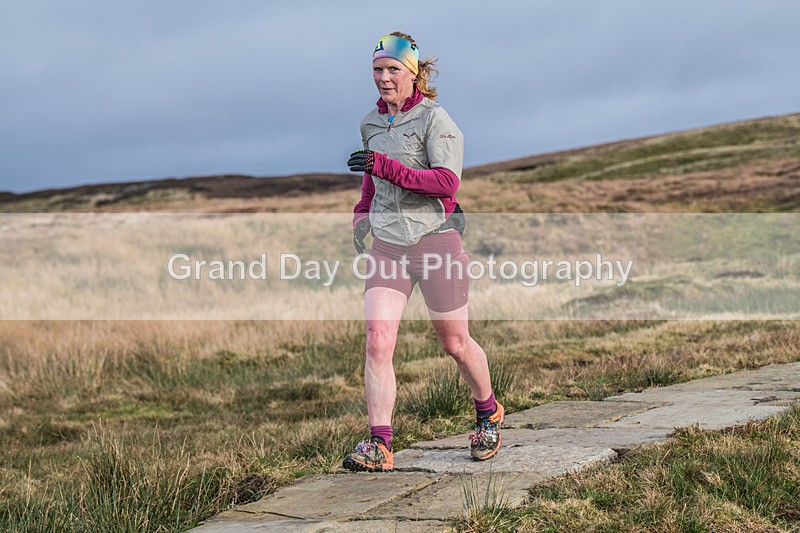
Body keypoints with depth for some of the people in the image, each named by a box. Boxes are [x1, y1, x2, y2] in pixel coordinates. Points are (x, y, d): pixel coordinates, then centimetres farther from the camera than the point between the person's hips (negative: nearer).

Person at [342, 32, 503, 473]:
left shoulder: (434, 118, -7)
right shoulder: (370, 123, 12)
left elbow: (447, 181, -19)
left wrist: (386, 167, -25)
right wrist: (362, 213, 14)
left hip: (434, 238, -5)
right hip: (387, 243, 5)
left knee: (455, 344, 8)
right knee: (377, 340, -12)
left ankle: (488, 414, 36)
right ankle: (379, 446, -11)